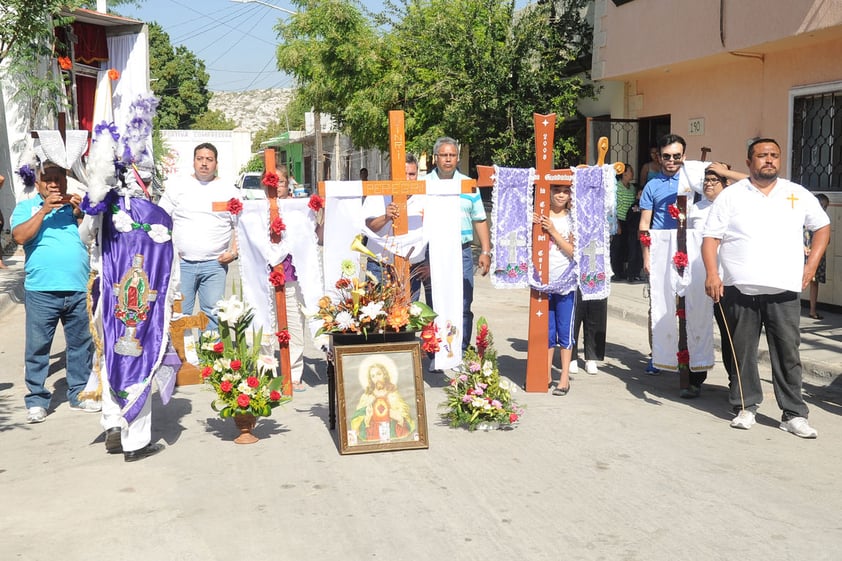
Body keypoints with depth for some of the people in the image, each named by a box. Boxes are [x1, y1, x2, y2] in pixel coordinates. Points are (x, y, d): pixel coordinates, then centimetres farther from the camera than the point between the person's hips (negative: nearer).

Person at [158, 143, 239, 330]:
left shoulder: (229, 191, 9)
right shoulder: (177, 188, 9)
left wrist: (234, 252, -3)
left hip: (215, 264, 0)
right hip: (182, 263, 0)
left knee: (213, 314, 1)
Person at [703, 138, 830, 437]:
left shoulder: (798, 195, 10)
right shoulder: (731, 196, 4)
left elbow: (822, 226, 21)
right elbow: (711, 237, 1)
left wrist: (812, 263, 10)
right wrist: (712, 274, -13)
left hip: (784, 290, 1)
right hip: (739, 289, -1)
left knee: (788, 353, 1)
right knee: (743, 351, 6)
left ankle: (794, 414, 8)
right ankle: (746, 406, 19)